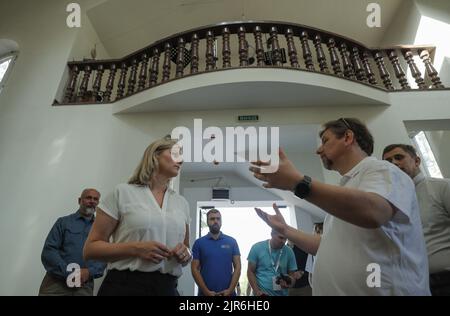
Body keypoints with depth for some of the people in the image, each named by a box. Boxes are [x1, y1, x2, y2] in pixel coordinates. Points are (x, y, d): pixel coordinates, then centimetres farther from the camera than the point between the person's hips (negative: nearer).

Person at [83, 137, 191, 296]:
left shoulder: (182, 203, 8)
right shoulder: (123, 193, -4)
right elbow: (90, 248, -4)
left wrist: (186, 253, -6)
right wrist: (135, 248, -19)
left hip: (167, 287, 4)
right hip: (125, 286, -4)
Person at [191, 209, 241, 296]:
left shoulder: (232, 242, 5)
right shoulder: (199, 243, 2)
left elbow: (237, 267, 2)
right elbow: (195, 269, -1)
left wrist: (230, 290, -9)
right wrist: (206, 291, -10)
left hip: (228, 293, 1)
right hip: (206, 293, 0)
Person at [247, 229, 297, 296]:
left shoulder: (289, 252, -4)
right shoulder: (257, 248, -9)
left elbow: (292, 275, 3)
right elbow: (250, 271, -4)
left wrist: (289, 282, -19)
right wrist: (257, 291, -15)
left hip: (281, 294, 3)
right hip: (262, 294, -2)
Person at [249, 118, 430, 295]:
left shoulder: (381, 170, -10)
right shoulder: (346, 187, 16)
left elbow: (372, 212, -32)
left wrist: (297, 182, -33)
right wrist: (284, 229, 16)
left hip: (383, 290, -8)